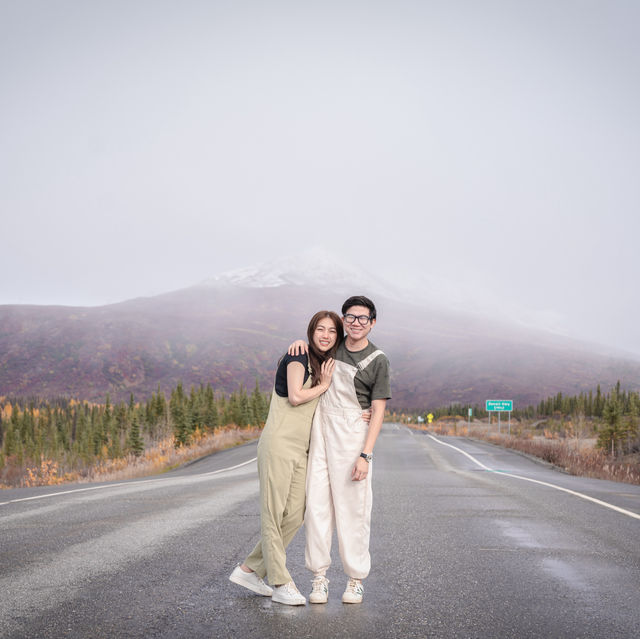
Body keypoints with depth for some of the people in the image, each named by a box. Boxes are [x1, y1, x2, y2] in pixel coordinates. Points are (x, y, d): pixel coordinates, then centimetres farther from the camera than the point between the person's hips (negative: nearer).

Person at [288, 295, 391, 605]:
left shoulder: (377, 360, -3)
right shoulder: (333, 346, 10)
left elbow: (378, 412, -6)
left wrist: (365, 455, -14)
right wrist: (300, 343, 6)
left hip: (351, 439, -4)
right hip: (319, 432, 4)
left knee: (353, 509, -2)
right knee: (317, 504, 0)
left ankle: (355, 579, 10)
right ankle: (319, 577, 7)